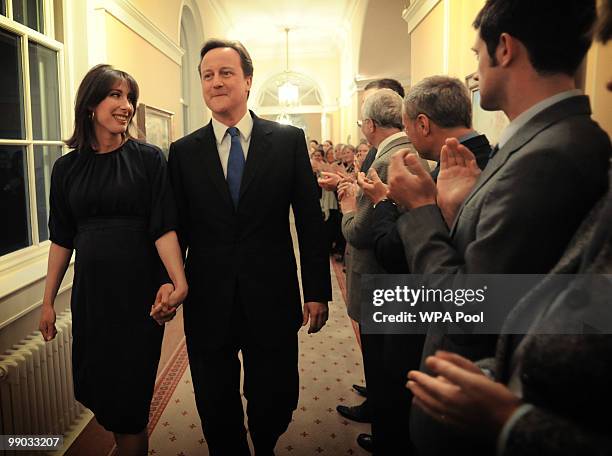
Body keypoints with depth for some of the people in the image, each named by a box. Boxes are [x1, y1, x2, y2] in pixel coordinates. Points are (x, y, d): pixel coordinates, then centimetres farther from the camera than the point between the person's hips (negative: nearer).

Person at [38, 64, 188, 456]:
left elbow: (164, 228, -12)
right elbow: (62, 239, 9)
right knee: (96, 389, 16)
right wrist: (48, 301, 9)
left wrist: (179, 282, -27)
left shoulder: (149, 159, -5)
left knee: (129, 397, 6)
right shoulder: (67, 168, 5)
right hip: (90, 292, 4)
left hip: (139, 291, -4)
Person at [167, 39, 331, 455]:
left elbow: (310, 220, -1)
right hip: (208, 301, 1)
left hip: (271, 299, 0)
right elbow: (177, 228, 4)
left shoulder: (289, 140, -1)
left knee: (275, 401, 15)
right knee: (216, 409, 15)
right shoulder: (184, 151, 2)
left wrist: (317, 291, -2)